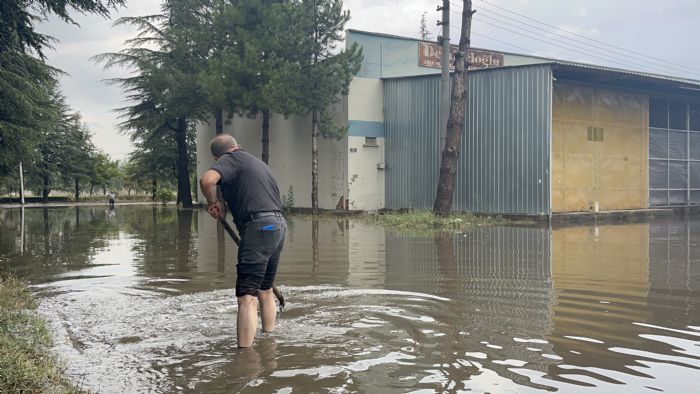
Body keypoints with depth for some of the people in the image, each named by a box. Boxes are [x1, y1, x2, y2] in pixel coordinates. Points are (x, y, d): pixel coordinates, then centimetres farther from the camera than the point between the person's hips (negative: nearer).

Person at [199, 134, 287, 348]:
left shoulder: (230, 159, 0)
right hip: (279, 225, 9)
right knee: (265, 290, 23)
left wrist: (212, 202, 0)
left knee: (247, 296, -12)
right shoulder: (258, 162, 25)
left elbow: (207, 180, -20)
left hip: (259, 227, -9)